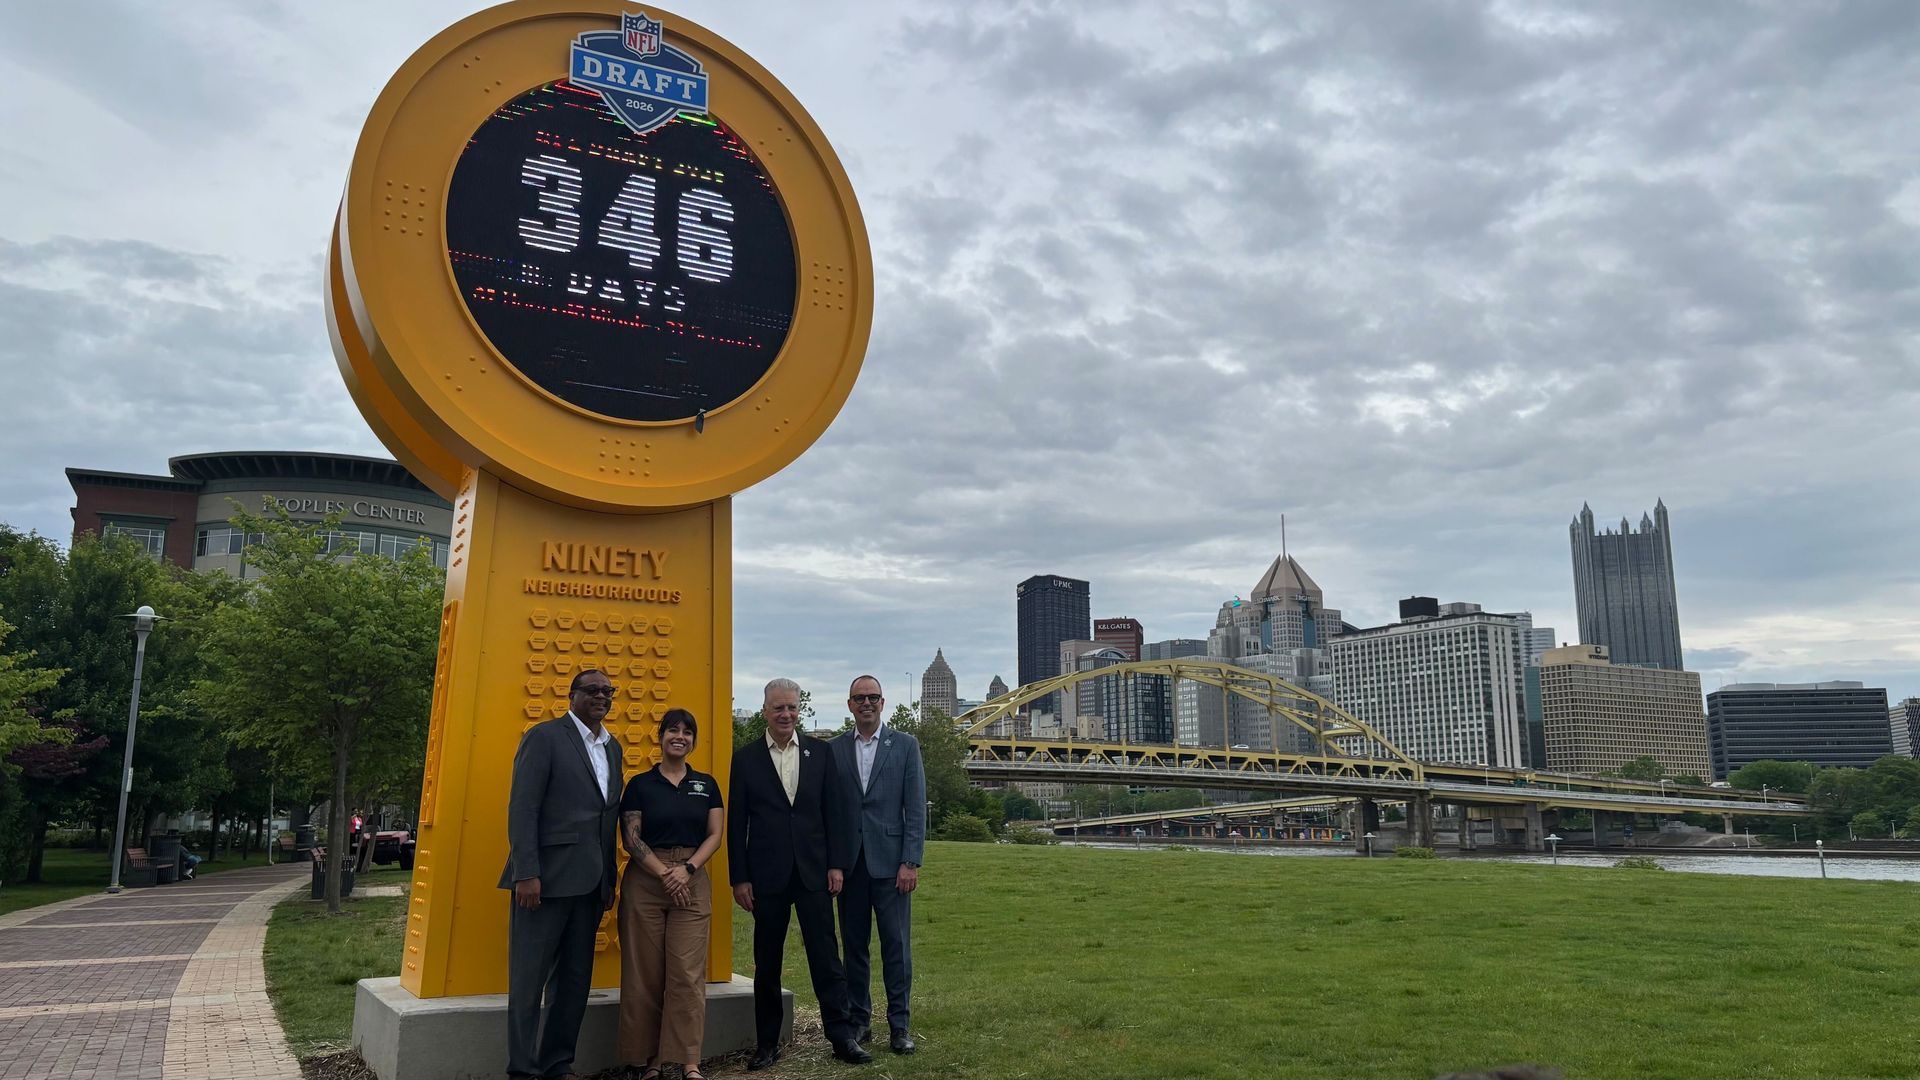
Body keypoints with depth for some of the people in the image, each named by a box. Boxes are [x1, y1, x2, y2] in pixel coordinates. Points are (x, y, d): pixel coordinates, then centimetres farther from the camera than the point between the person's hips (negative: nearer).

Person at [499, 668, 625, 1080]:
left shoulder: (612, 748, 15)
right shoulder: (544, 737, -5)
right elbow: (522, 808, -11)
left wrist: (609, 879, 12)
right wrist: (526, 873, -18)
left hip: (589, 884, 7)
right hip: (547, 877, -7)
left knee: (575, 982, 12)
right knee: (528, 980, 2)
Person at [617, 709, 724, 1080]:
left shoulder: (706, 784, 11)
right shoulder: (640, 784, 5)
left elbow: (715, 834, 5)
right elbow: (631, 838, -2)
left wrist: (687, 869, -11)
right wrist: (665, 875, -12)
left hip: (692, 883, 1)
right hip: (644, 883, -1)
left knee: (688, 972, -6)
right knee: (644, 973, 0)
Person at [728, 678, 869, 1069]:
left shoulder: (820, 752, 4)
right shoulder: (745, 758, 1)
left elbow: (832, 812, 5)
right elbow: (736, 823, 1)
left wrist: (836, 864, -1)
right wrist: (739, 878, -2)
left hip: (813, 871, 0)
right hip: (767, 874, 0)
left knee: (825, 955, 1)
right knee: (767, 962, 8)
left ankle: (841, 1036, 9)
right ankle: (767, 1042, 19)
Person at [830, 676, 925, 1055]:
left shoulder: (905, 745, 3)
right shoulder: (836, 749, 9)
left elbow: (915, 808, -1)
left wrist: (911, 862, -8)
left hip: (890, 861, -2)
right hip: (849, 863, 2)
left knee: (897, 945, 0)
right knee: (854, 945, 8)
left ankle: (899, 1025, 9)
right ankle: (859, 1020, 20)